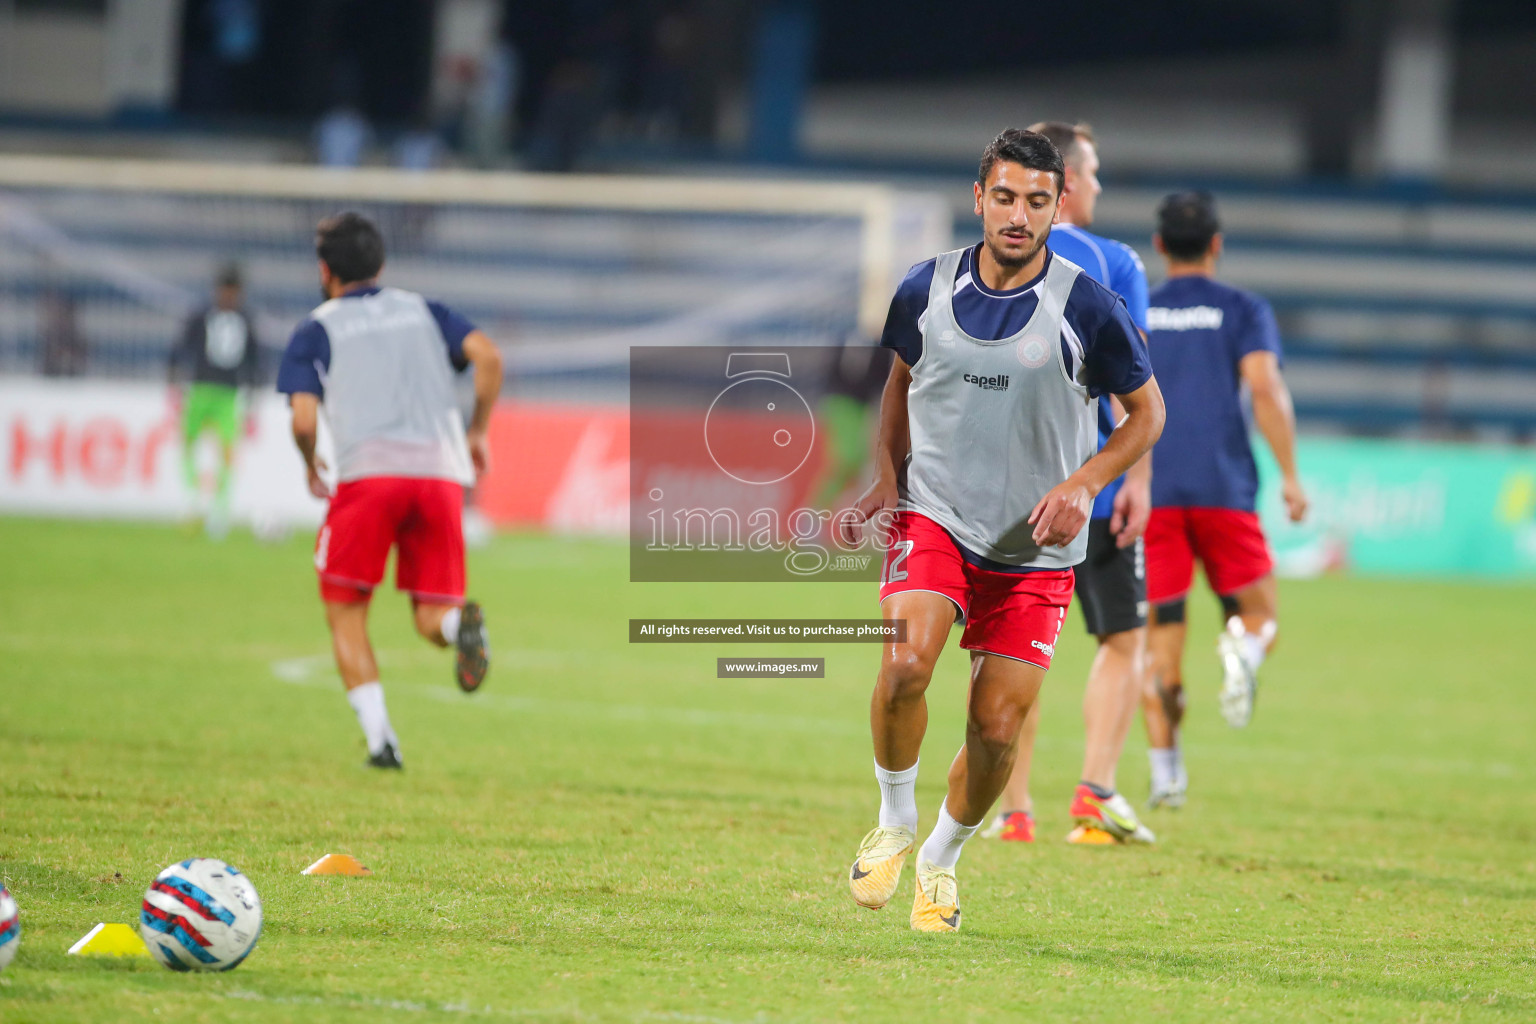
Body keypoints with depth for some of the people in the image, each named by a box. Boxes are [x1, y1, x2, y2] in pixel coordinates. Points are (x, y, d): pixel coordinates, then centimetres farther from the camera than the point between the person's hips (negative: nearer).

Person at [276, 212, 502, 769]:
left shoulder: (316, 330, 14)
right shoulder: (423, 311, 23)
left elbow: (304, 419, 1)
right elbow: (487, 355, 6)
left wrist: (311, 468, 21)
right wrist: (477, 432, 16)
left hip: (369, 471, -3)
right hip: (442, 468, 3)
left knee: (345, 615, 10)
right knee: (431, 615, 9)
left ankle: (380, 737, -5)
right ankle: (461, 623, -29)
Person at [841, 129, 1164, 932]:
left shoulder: (1087, 309, -10)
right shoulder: (926, 290, -2)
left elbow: (1146, 412, 3)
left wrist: (1083, 483, -13)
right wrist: (887, 478, 4)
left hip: (1035, 548, 0)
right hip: (932, 515, 0)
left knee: (997, 729, -1)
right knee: (904, 663, -25)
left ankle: (941, 859, 27)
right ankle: (894, 822, 0)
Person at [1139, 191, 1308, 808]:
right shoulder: (1243, 311, 6)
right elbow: (1265, 388, -8)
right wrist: (1290, 475, -7)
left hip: (1150, 495, 2)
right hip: (1224, 490, -2)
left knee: (1161, 644, 3)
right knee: (1259, 617, 9)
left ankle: (1164, 770, -8)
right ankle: (1243, 645, -28)